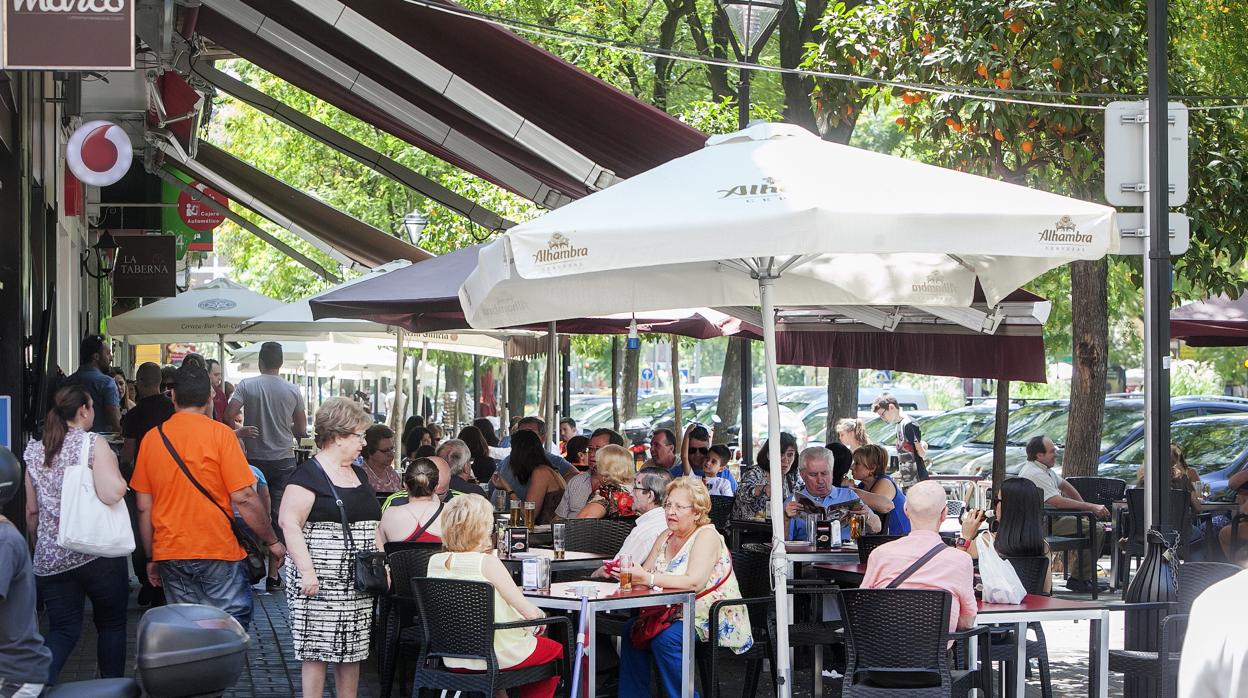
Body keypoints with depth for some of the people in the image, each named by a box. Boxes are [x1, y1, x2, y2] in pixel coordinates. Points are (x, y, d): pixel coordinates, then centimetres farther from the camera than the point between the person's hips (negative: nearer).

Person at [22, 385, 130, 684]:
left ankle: (38, 679, -17)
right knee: (111, 623, 14)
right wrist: (119, 478, 0)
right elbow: (111, 494, -21)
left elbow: (32, 510, 12)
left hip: (50, 557, 4)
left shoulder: (35, 451, 7)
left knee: (63, 629, 8)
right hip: (97, 553, -4)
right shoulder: (94, 444, -8)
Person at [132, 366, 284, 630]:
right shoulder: (220, 434, -8)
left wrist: (151, 558, 17)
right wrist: (272, 541, 0)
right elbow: (243, 498, -11)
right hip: (218, 550, -4)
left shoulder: (151, 438, 4)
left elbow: (143, 507, 8)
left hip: (170, 554, 4)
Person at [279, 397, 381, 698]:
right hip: (322, 582, -8)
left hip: (357, 582, 8)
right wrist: (306, 571, -23)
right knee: (318, 649, -4)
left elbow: (371, 523, 24)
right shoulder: (309, 474, -10)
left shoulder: (358, 474, 16)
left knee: (353, 650, 9)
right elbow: (289, 521, -17)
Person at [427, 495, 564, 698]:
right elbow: (530, 612, -18)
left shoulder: (435, 562, -5)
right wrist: (540, 615, 4)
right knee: (556, 651, 24)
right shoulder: (487, 563, -22)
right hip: (498, 656, -6)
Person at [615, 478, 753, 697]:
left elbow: (695, 582, -29)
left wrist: (648, 578, -36)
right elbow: (645, 572, 6)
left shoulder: (707, 536, -14)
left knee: (665, 639, -30)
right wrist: (627, 572, -18)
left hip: (714, 619, -8)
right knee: (632, 629, -11)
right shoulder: (667, 537, 12)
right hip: (678, 613, 8)